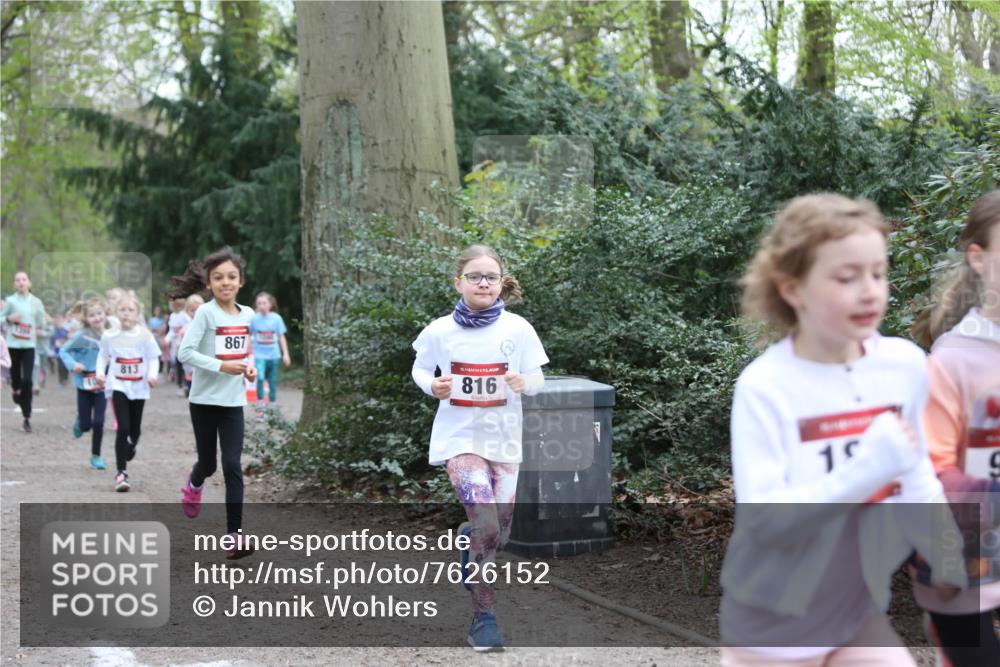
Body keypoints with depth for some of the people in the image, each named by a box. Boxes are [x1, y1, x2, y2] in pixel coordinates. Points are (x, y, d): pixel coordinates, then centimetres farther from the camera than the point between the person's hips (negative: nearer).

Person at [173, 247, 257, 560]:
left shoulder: (248, 315, 3)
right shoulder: (205, 313, -12)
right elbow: (185, 352, -17)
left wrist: (250, 368, -2)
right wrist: (221, 367, -24)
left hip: (233, 402, 3)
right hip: (205, 400, -3)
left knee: (233, 466, -5)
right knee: (208, 462, 11)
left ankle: (234, 534, -5)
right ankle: (193, 484, 49)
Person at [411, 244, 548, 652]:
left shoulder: (517, 329, -7)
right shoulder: (440, 331, -7)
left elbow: (537, 380, 0)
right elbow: (420, 368, 9)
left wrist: (524, 382, -22)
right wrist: (432, 385, -12)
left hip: (503, 437, 3)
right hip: (459, 437, -3)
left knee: (498, 534, 10)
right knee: (486, 525, -18)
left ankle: (468, 537, 48)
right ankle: (484, 617, -4)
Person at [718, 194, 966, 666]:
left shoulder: (906, 365, -6)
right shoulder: (765, 386, -20)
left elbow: (917, 479, 8)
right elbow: (761, 517, -25)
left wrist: (952, 564, 10)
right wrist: (865, 471, -31)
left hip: (859, 611, 5)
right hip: (773, 620, -4)